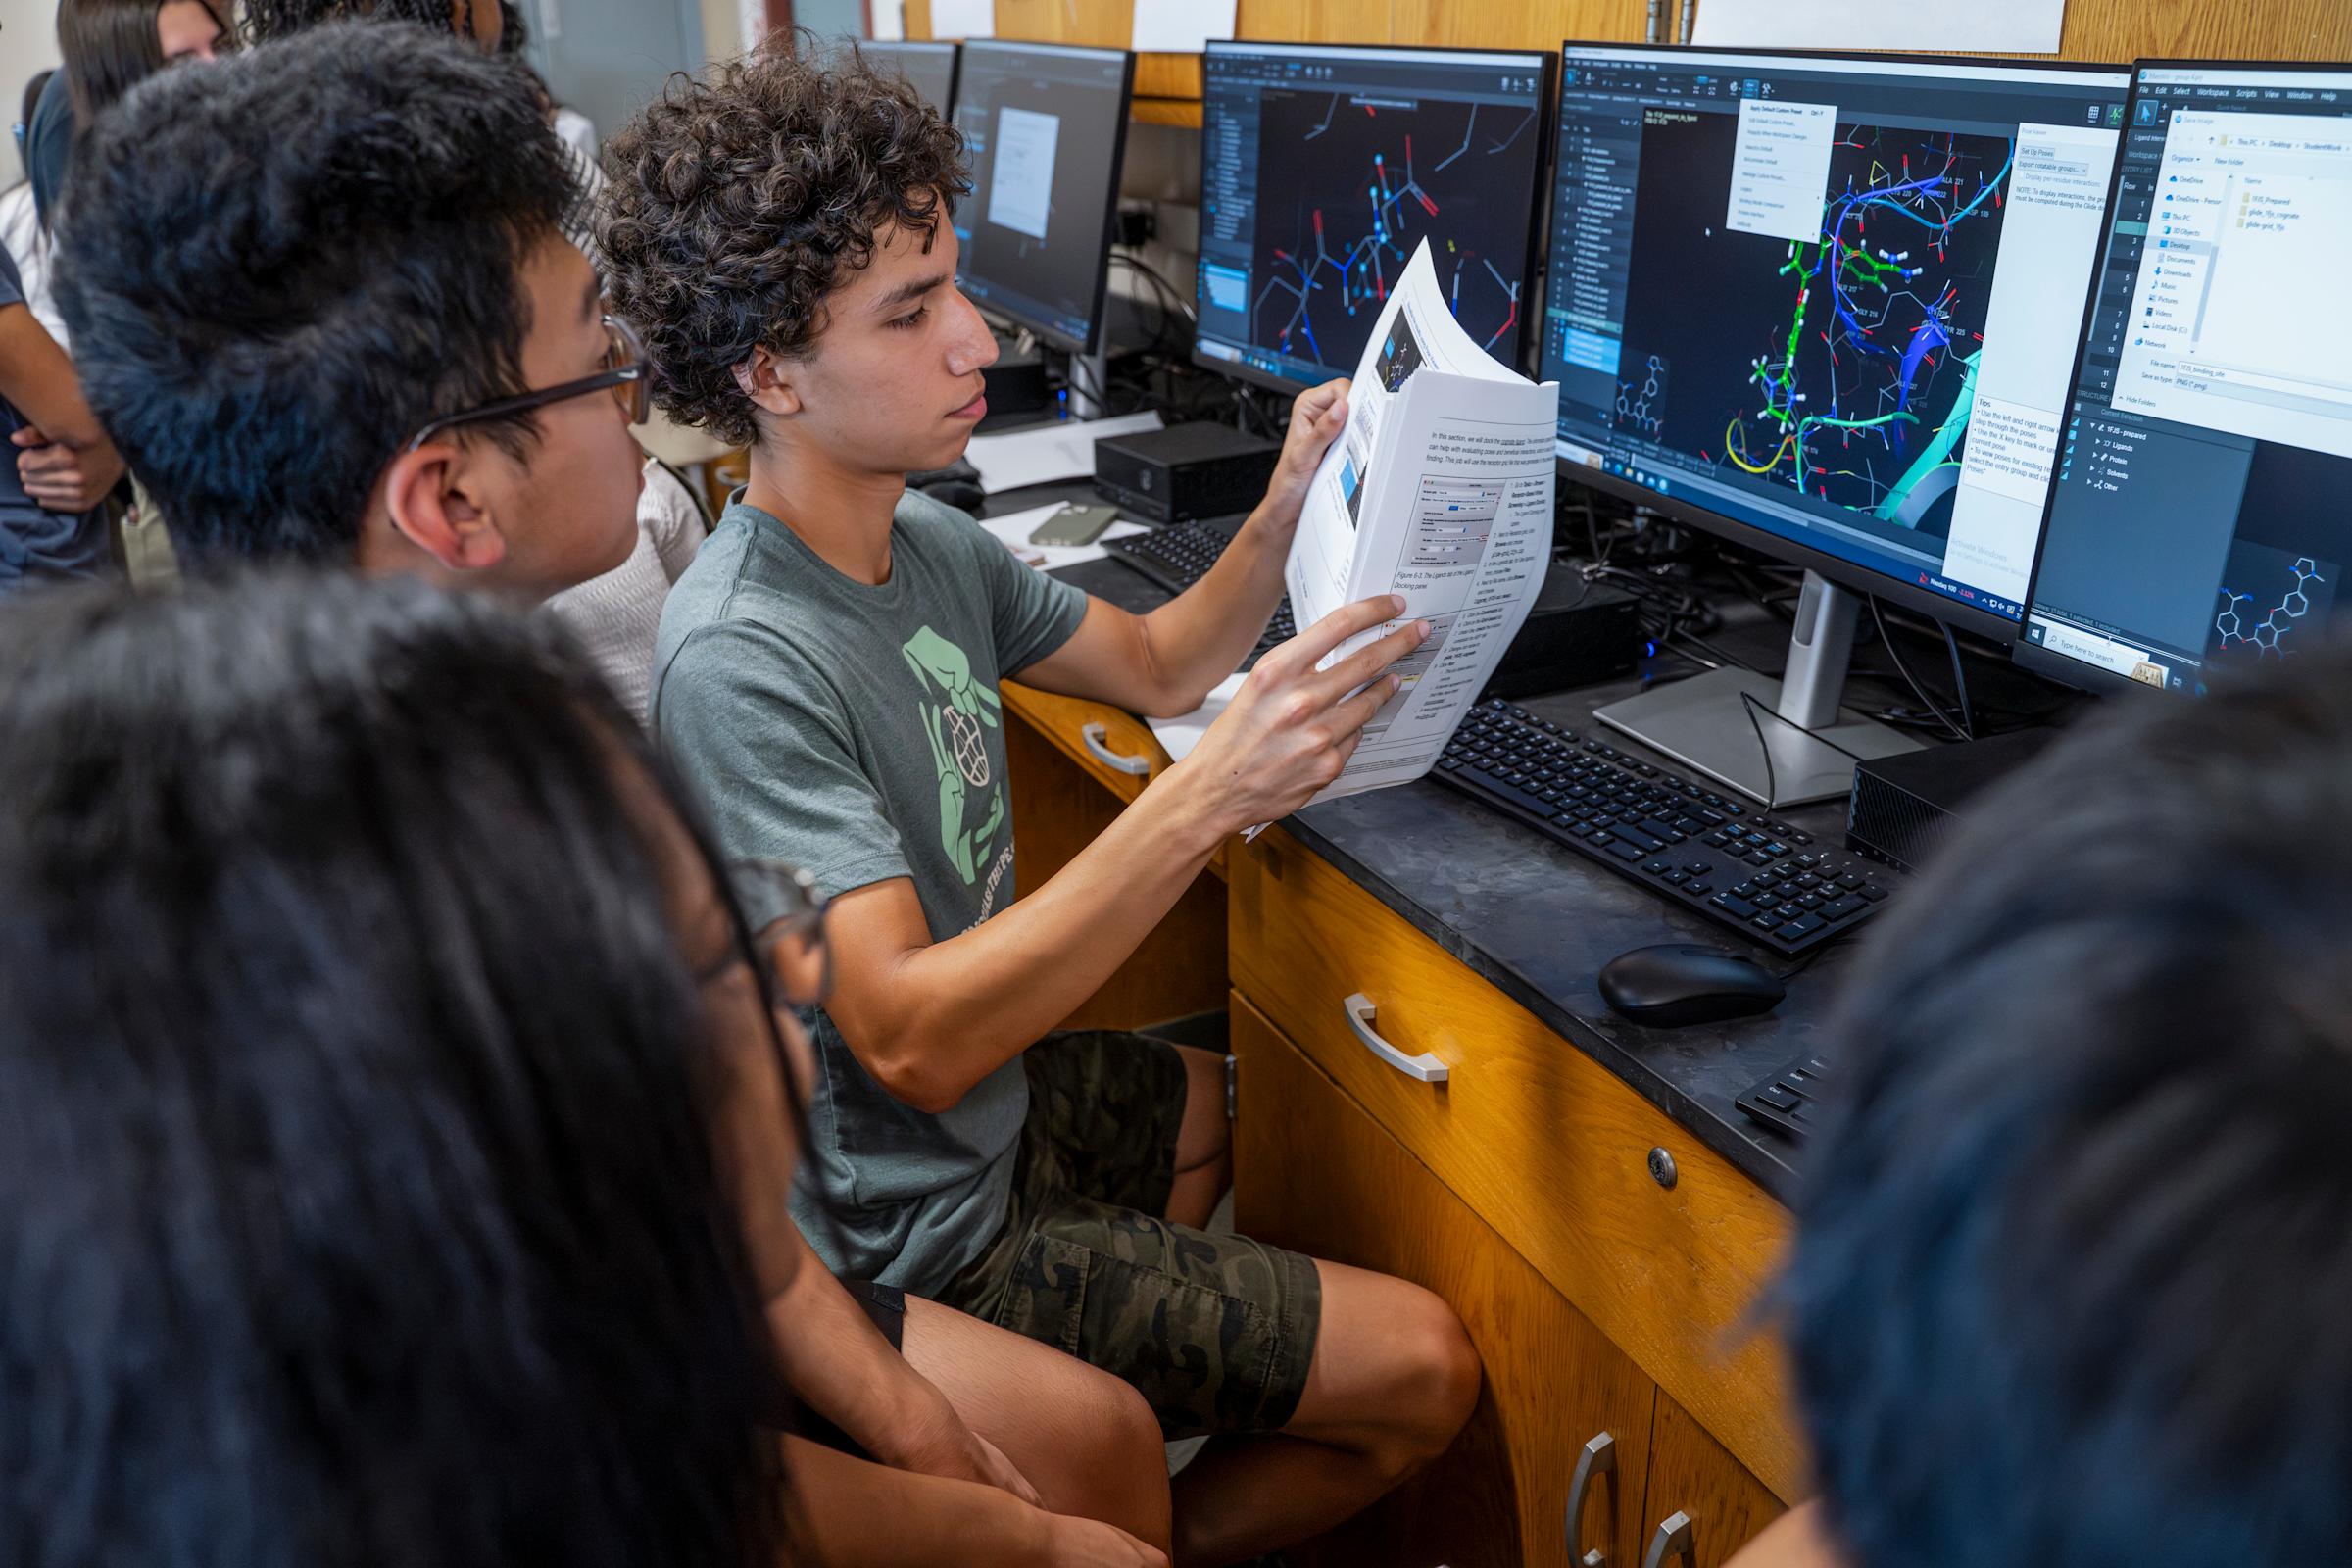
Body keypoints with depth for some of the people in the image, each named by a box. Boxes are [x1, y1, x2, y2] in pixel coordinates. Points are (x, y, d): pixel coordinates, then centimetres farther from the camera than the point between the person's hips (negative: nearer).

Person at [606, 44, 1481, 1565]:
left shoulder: (930, 546, -2)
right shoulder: (740, 663, -30)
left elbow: (1160, 662, 11)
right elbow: (911, 1041, -35)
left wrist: (1285, 512, -9)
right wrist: (1207, 796, -42)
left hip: (990, 1096, 9)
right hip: (919, 1233, -9)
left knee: (1217, 1106, 36)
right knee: (1428, 1369, -2)